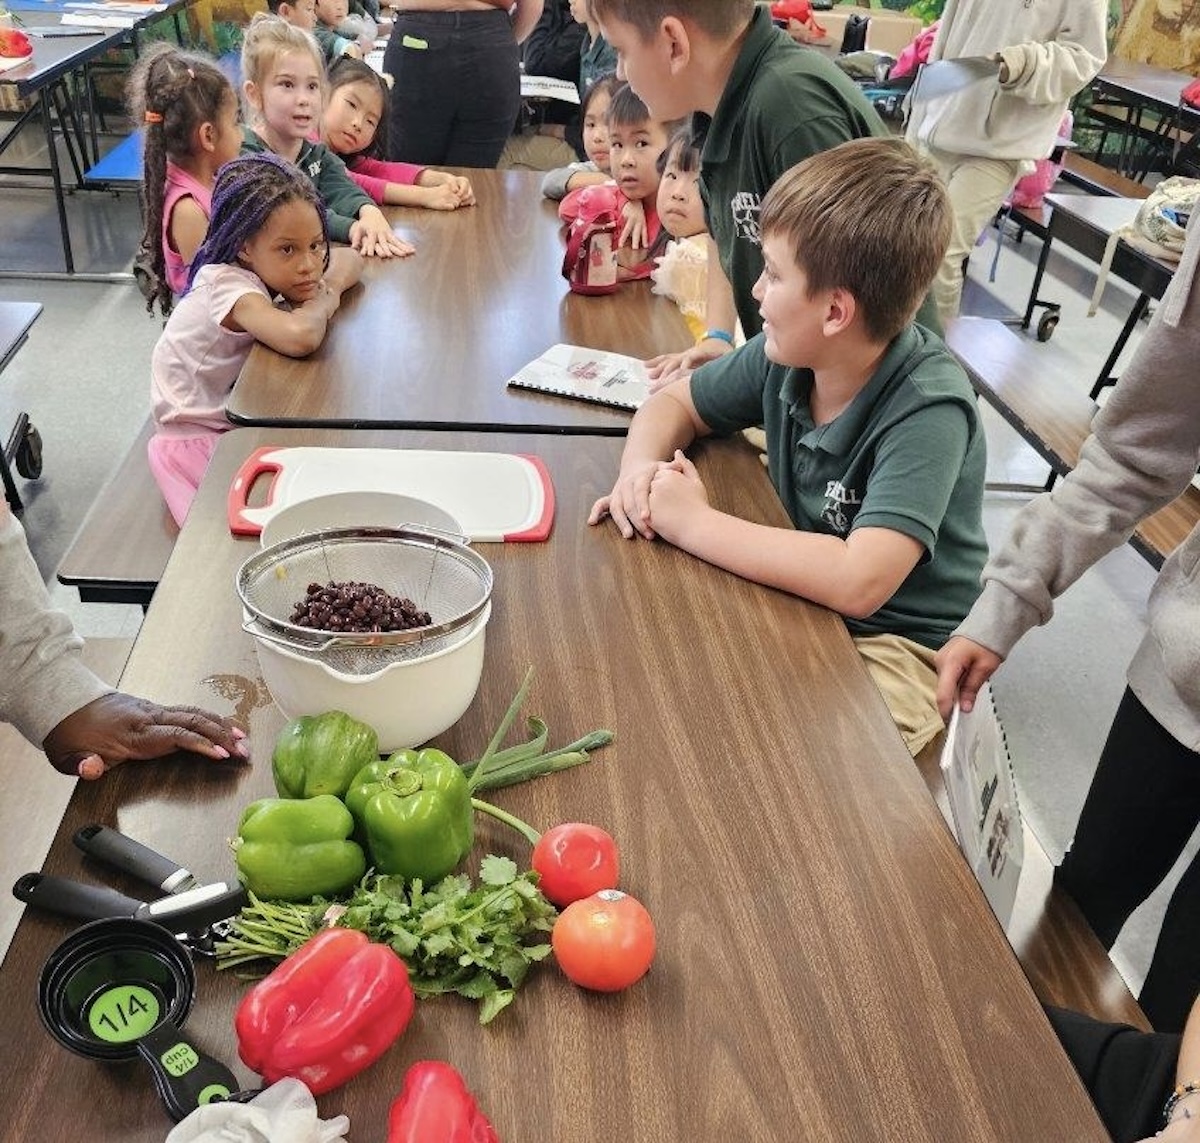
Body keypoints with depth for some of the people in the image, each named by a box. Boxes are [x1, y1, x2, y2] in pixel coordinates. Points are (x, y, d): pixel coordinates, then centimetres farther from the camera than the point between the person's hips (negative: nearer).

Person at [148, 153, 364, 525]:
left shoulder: (270, 264, -6)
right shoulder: (228, 285, -29)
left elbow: (350, 258, 8)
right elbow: (299, 337, -47)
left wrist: (330, 284, -14)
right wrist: (325, 300, -25)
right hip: (195, 439, -7)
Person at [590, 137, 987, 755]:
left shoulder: (928, 409, -27)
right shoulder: (786, 355, -8)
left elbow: (858, 582, -39)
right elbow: (673, 402, 9)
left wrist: (694, 522, -30)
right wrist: (641, 467, -15)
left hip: (893, 646, -6)